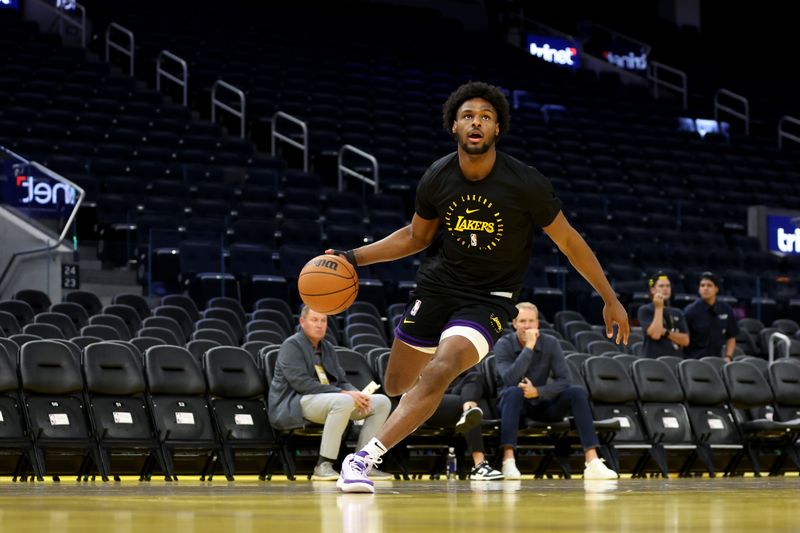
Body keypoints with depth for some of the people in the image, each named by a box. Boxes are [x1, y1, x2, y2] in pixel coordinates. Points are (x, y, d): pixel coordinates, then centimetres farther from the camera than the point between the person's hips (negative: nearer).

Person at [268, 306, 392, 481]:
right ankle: (323, 466, -35)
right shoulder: (291, 345, -4)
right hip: (295, 404, -8)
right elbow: (301, 383, -17)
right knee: (344, 401, -37)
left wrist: (357, 394, -7)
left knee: (382, 402, -3)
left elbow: (342, 381, 19)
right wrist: (344, 393, -22)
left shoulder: (328, 348, 21)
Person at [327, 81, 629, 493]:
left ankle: (365, 457, -23)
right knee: (396, 384, 11)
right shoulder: (436, 179, -8)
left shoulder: (526, 184, -19)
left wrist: (611, 300, -4)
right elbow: (417, 237, 10)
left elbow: (568, 241, -7)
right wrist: (355, 257, 0)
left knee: (438, 372, -28)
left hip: (491, 299, -4)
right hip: (439, 284, 4)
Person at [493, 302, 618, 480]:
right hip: (515, 404, -3)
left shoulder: (550, 343, -5)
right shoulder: (504, 345, -12)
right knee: (514, 392, -37)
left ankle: (592, 461, -31)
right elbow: (510, 380, -29)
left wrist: (538, 391, -26)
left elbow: (564, 381, -12)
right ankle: (508, 461, -47)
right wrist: (528, 347, -31)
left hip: (542, 403, 3)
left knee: (578, 392, -21)